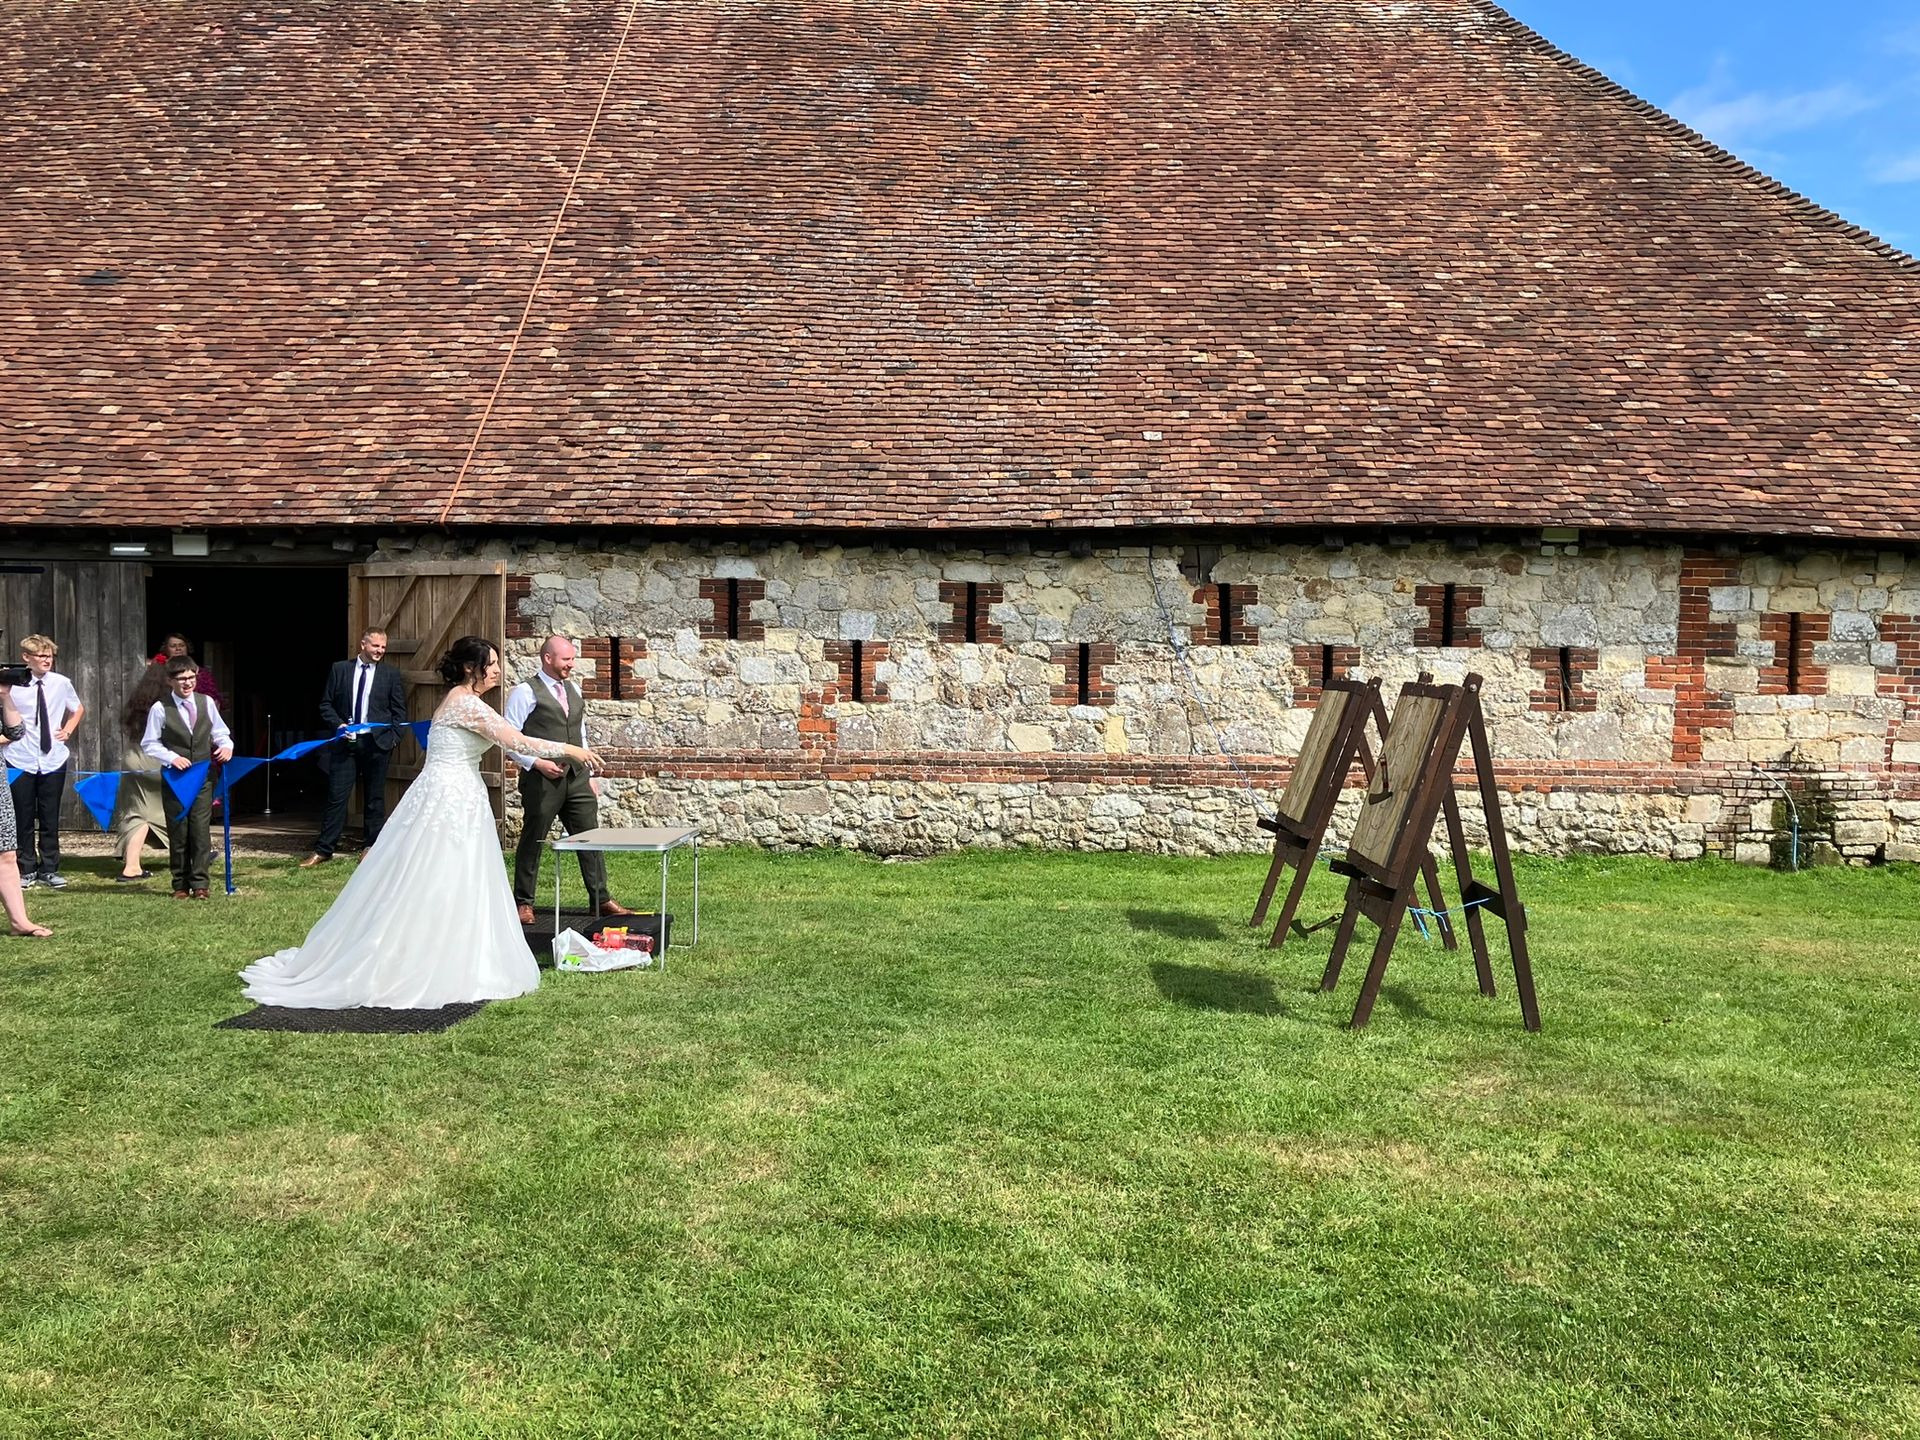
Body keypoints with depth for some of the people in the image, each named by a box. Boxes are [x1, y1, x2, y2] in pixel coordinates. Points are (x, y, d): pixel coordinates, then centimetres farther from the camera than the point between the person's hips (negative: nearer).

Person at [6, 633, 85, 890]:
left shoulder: (61, 683, 0)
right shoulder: (13, 685, -9)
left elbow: (78, 709, 19)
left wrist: (68, 730, 8)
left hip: (53, 760, 2)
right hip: (21, 762, -2)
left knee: (50, 818, 7)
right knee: (23, 818, 5)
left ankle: (49, 870, 17)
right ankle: (27, 869, 17)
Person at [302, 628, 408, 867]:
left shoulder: (391, 674, 5)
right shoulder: (339, 669, 6)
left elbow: (399, 710, 7)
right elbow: (326, 704, 9)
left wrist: (393, 737, -4)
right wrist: (338, 724, -7)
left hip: (376, 742, 0)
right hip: (346, 742, 0)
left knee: (374, 798, 7)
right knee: (336, 795, -1)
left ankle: (373, 847, 17)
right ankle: (323, 850, 3)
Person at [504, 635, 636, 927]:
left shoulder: (573, 690, 14)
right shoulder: (525, 693, -7)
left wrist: (589, 775, 17)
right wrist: (536, 763, -19)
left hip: (577, 777, 6)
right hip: (541, 780, -6)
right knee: (532, 841, 5)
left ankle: (601, 899, 13)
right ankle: (523, 903, 17)